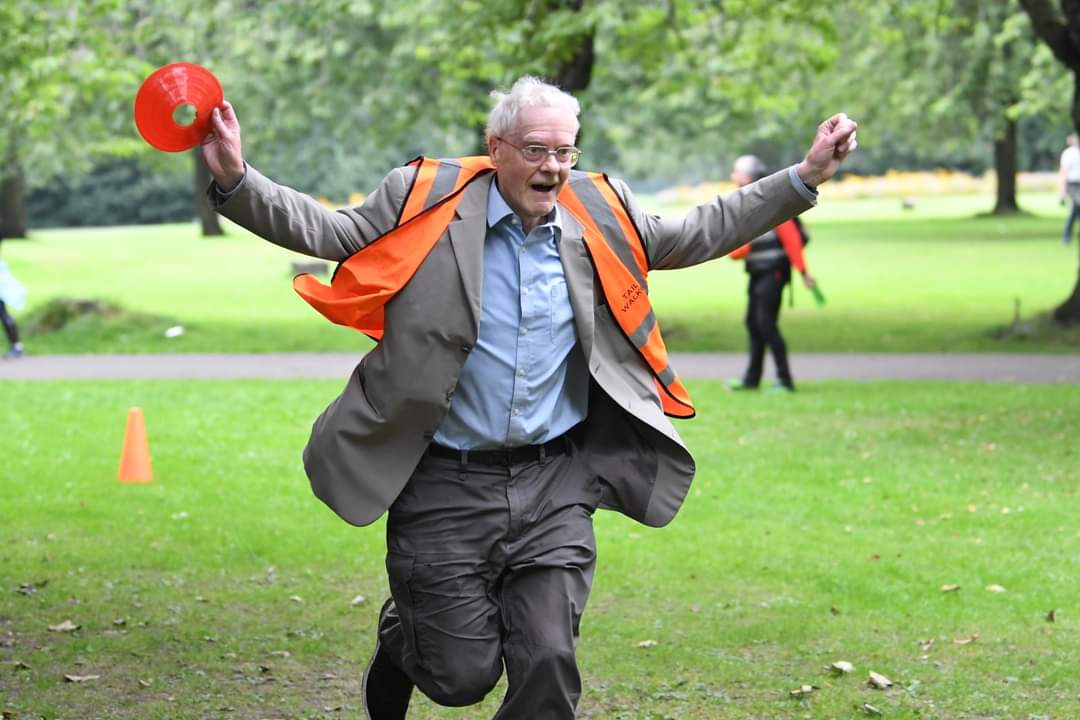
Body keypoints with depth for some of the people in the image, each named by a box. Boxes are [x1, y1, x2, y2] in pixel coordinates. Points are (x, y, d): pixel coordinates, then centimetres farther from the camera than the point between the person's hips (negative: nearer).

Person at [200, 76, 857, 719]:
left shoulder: (599, 214, 7)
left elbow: (697, 235, 17)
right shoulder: (426, 201, -4)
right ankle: (404, 637, 40)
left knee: (549, 665, -5)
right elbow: (326, 230, -3)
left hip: (555, 487, 3)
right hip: (446, 489, -3)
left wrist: (805, 177, 14)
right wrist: (236, 180, -19)